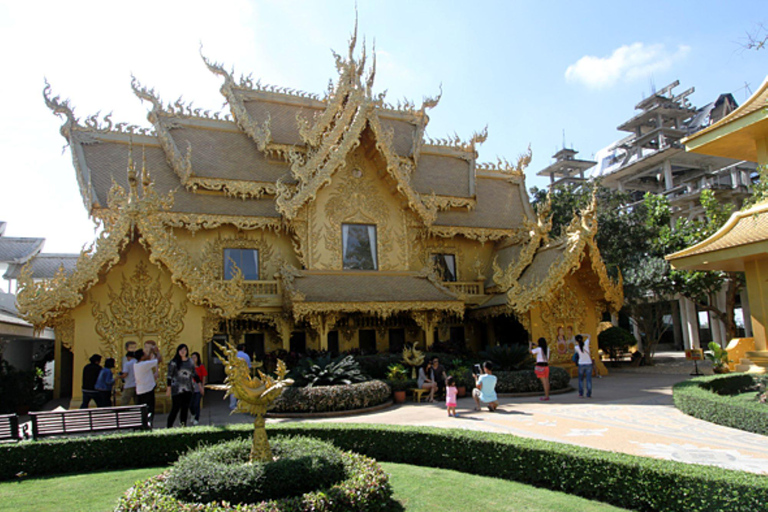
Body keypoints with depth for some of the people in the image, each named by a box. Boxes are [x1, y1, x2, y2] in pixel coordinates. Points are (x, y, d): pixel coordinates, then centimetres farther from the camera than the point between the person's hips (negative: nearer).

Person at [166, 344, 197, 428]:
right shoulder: (174, 362, -3)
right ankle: (169, 427, 4)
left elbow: (194, 374, 19)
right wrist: (169, 388, -6)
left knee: (185, 408, 7)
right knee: (175, 408, -5)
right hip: (177, 389, -4)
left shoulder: (190, 361, 11)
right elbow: (169, 376, -3)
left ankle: (184, 426, 15)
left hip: (188, 389, 4)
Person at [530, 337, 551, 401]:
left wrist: (531, 345, 20)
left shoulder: (538, 349, -11)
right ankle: (547, 395, 14)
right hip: (546, 366, 7)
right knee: (546, 381, 9)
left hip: (540, 366, -7)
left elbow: (530, 351, 2)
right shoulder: (547, 349, 7)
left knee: (544, 382, -8)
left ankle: (546, 396, -8)